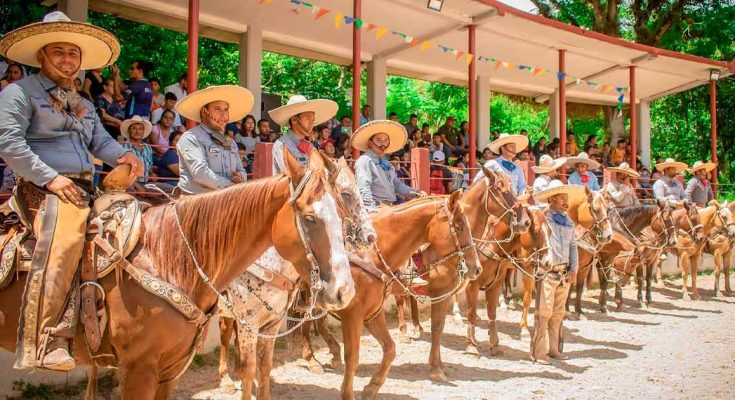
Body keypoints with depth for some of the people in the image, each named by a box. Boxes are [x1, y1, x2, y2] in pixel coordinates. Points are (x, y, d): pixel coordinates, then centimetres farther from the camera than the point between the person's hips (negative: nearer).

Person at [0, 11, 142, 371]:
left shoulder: (83, 105, 27)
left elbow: (100, 141, 21)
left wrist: (123, 155, -3)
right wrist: (50, 178, -17)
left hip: (86, 188, 8)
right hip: (43, 189, -8)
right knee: (64, 239, -34)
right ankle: (44, 343, -39)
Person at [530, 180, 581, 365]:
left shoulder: (569, 222, 14)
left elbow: (573, 246, 18)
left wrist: (574, 269, 9)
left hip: (565, 273, 7)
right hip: (547, 272, -7)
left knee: (558, 313, 13)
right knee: (543, 312, -6)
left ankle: (554, 349, 23)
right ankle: (538, 352, -1)